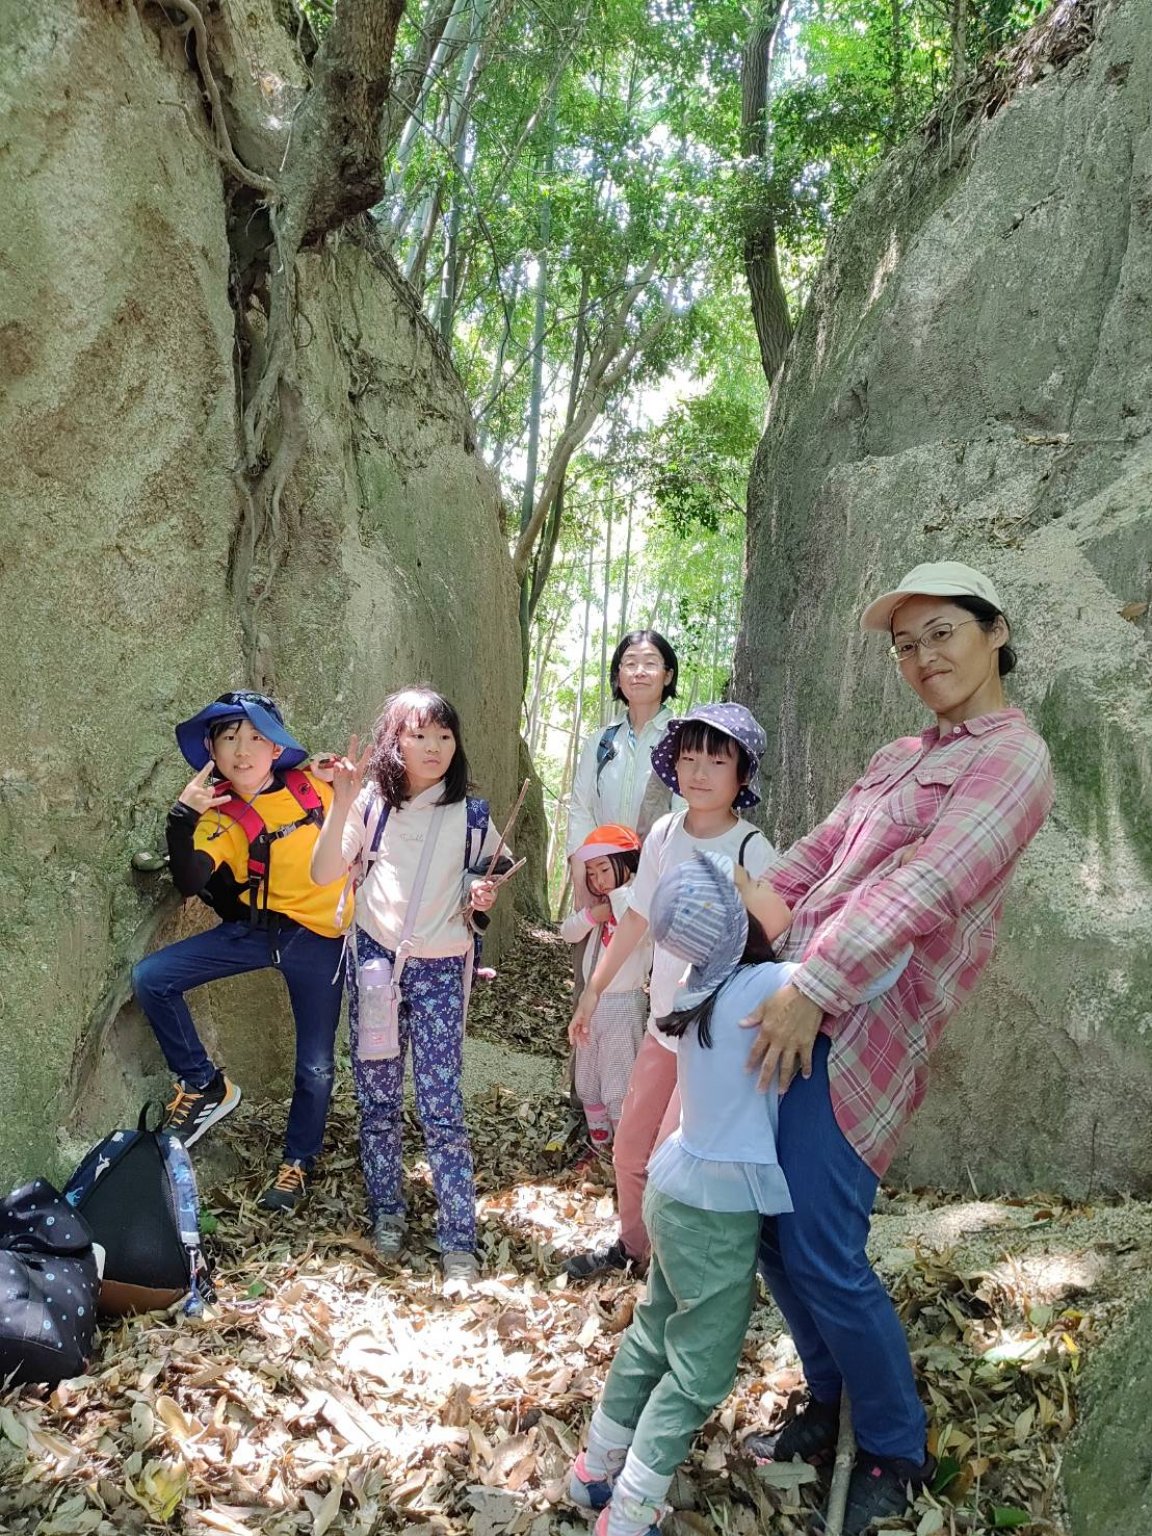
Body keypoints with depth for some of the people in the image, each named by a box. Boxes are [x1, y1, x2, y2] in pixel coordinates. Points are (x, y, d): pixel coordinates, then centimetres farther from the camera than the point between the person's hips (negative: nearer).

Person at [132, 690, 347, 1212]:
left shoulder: (313, 785, -7)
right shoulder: (221, 817, -8)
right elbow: (188, 882, -22)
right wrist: (183, 816, -34)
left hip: (320, 938, -1)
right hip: (253, 929, 1)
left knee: (315, 1064, 5)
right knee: (150, 978, -13)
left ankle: (299, 1160, 31)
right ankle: (205, 1086, 5)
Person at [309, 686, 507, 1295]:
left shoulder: (469, 812, -2)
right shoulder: (370, 804, -3)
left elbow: (485, 878, 11)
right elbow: (324, 874, -10)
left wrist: (481, 894, -12)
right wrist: (341, 805, -22)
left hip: (439, 970, -1)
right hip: (374, 960, 1)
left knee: (441, 1108, -4)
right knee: (377, 1100, 11)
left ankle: (459, 1243, 7)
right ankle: (387, 1212, 31)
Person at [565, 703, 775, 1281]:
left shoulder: (752, 850, -18)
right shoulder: (664, 834, 0)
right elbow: (639, 916, 11)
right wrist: (594, 989, 17)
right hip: (665, 1021, 6)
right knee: (629, 1148, 19)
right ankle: (632, 1244, 44)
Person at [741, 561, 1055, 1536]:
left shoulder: (1012, 758, -6)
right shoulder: (897, 759, 21)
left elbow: (924, 888, -19)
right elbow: (813, 857, 19)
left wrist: (814, 988, -26)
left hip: (859, 1026, -8)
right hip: (798, 1002, 8)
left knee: (822, 1254, -4)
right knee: (770, 1227, 13)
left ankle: (897, 1456, 21)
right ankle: (831, 1410, 36)